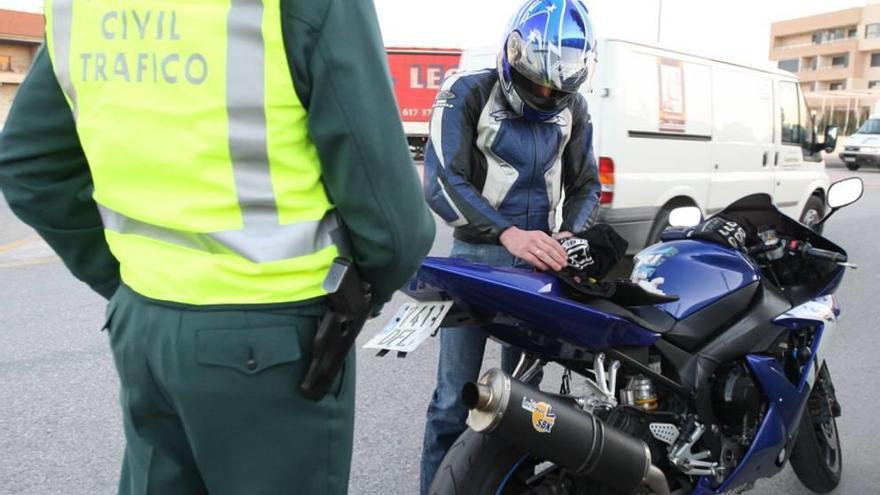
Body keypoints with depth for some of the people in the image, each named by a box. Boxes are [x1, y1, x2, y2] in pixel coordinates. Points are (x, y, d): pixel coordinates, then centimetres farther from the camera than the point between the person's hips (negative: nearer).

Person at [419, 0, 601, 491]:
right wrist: (508, 233, -34)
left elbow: (586, 184, 11)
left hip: (538, 257, 4)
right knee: (455, 397, -2)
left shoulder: (573, 108, 6)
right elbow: (443, 182, -20)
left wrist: (569, 236, -11)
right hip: (477, 256, -4)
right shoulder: (467, 93, -9)